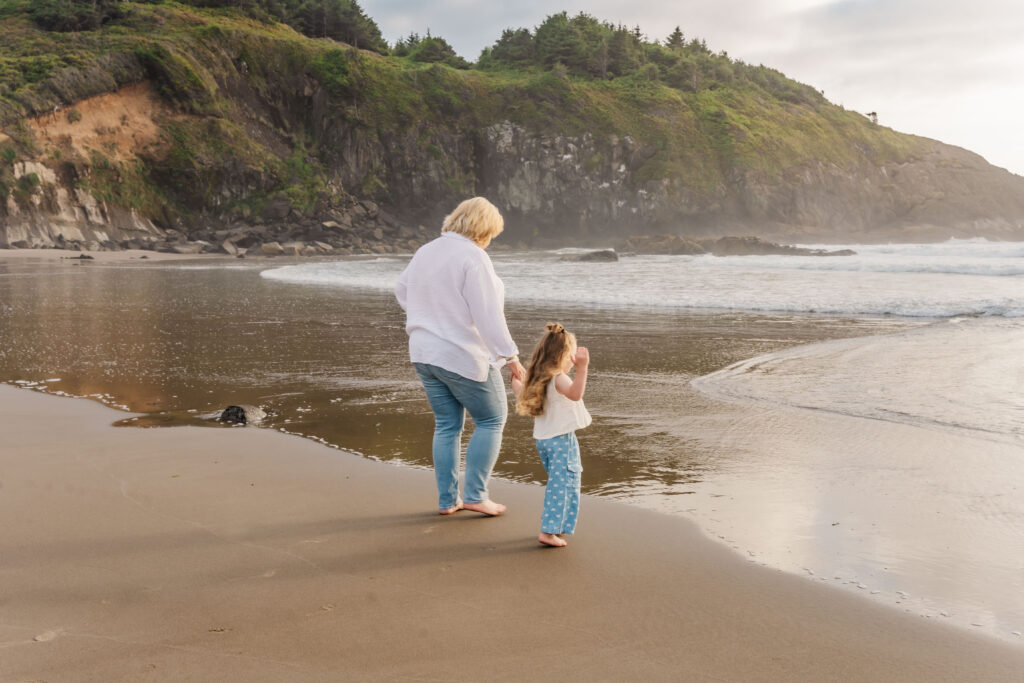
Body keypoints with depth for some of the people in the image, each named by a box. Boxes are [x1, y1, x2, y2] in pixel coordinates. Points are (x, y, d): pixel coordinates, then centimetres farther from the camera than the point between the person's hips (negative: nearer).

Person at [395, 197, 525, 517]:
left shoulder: (426, 251, 8)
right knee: (492, 419, 9)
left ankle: (447, 499, 18)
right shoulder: (473, 257, -17)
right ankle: (474, 494, 6)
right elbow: (488, 315, -21)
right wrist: (510, 355, -17)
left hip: (425, 353, 7)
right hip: (464, 357, -7)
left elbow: (402, 289, 23)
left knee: (447, 425, 15)